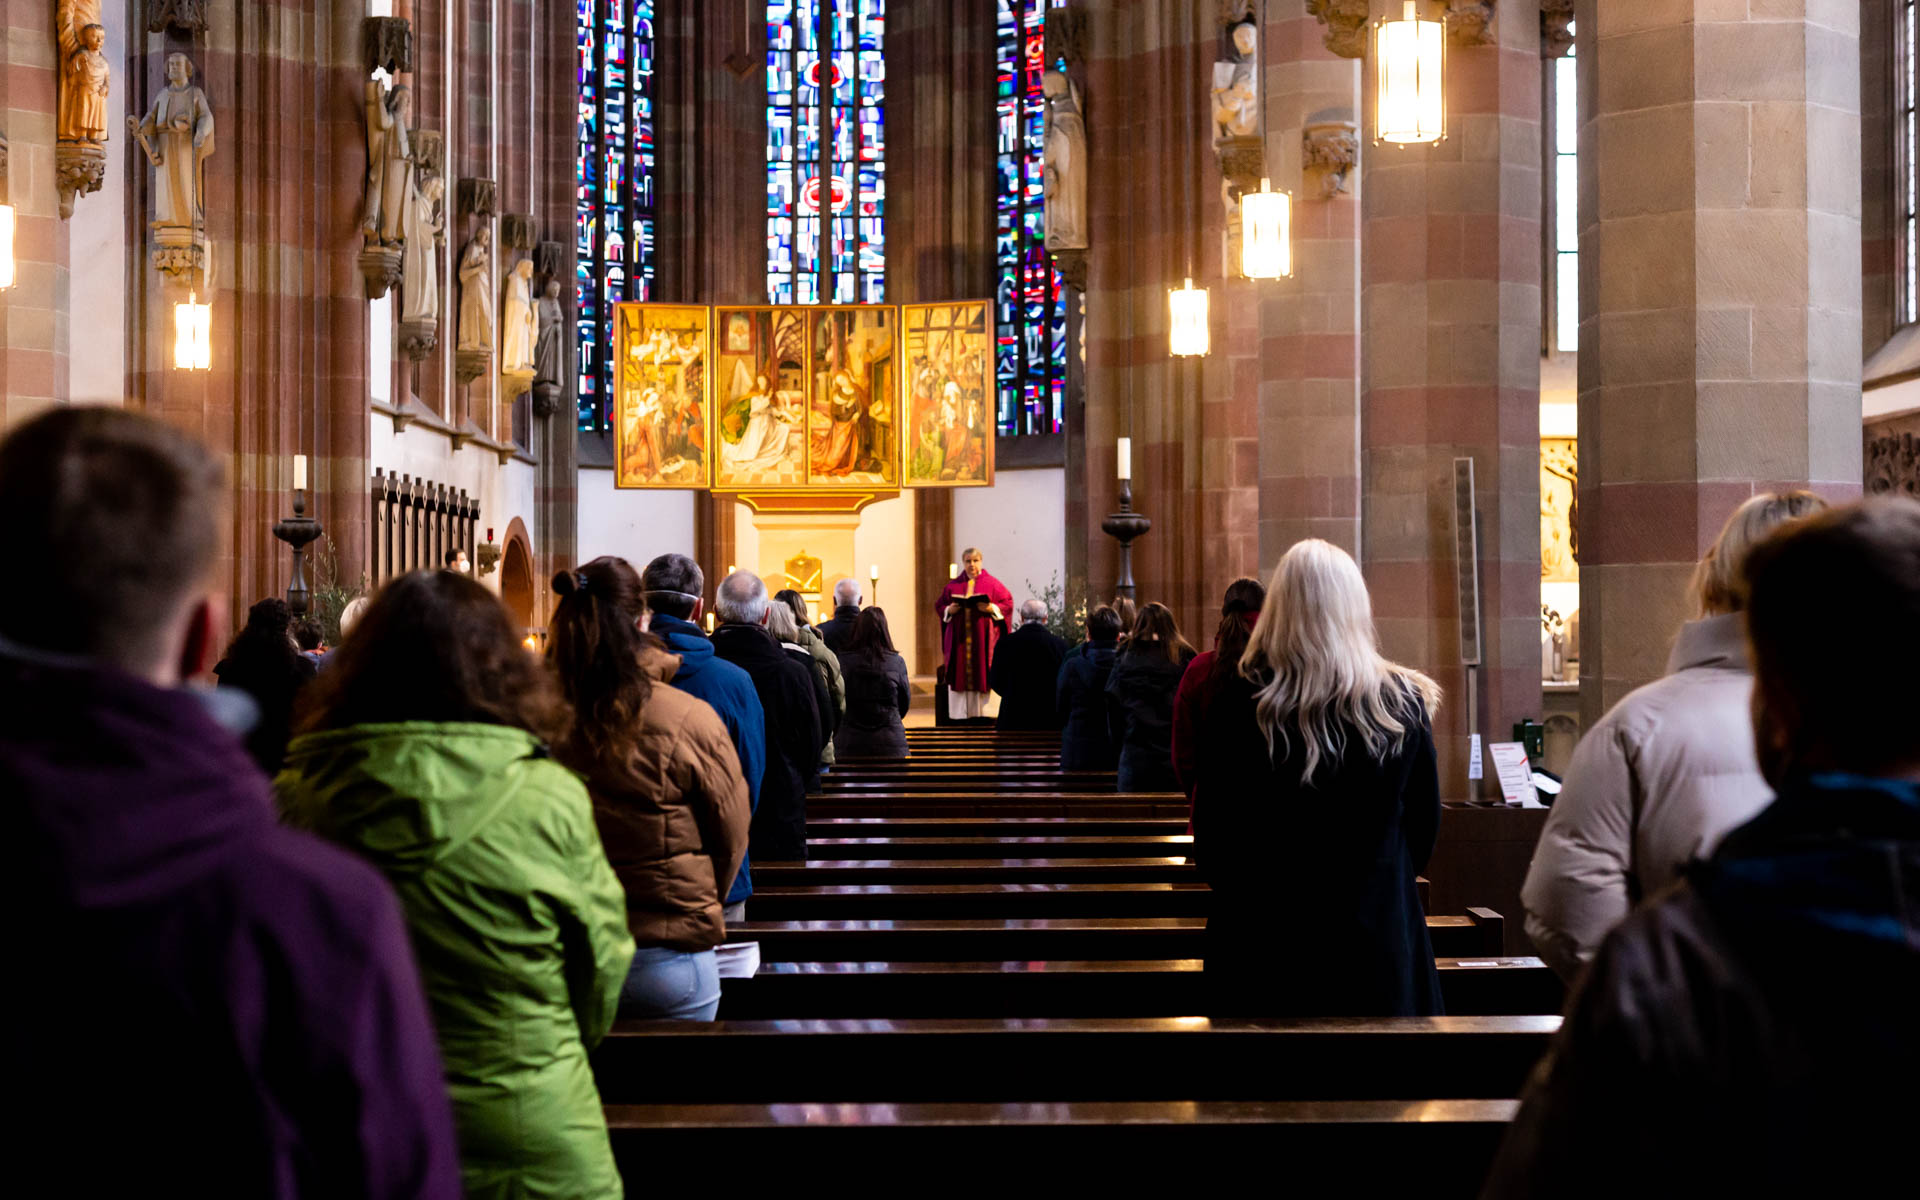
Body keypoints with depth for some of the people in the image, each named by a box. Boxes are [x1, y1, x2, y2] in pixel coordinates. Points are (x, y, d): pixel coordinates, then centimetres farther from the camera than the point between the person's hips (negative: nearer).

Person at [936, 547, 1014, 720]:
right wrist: (949, 610, -8)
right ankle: (961, 715, -2)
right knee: (960, 675, -2)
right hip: (959, 639, 2)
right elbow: (939, 606, 13)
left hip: (984, 639, -2)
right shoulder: (953, 585, 12)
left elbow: (1007, 602, 1)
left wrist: (992, 608, -15)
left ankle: (986, 715, -5)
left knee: (984, 673, -6)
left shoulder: (992, 583, 5)